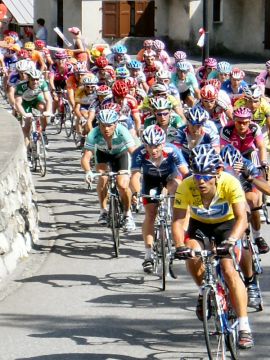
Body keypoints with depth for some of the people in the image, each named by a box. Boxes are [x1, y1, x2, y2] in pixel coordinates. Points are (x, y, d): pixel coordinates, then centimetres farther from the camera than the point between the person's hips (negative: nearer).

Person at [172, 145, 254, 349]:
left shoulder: (230, 183, -33)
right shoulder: (186, 187, -29)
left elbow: (242, 219, -37)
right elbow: (178, 220, -29)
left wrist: (231, 241, -55)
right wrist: (180, 246, -46)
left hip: (226, 224, -2)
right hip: (200, 225, 2)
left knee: (229, 269, -20)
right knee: (192, 256, -27)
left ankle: (244, 328, -16)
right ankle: (204, 293, 5)